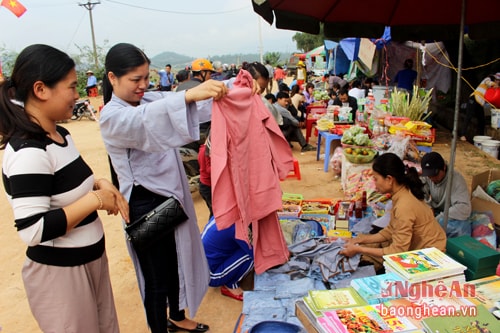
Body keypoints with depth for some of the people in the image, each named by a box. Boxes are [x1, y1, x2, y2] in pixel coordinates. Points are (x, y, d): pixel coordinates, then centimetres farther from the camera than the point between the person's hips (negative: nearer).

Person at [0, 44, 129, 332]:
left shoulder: (60, 134, 2)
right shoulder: (28, 153, -25)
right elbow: (33, 230, -29)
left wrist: (99, 184, -3)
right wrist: (96, 200, -23)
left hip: (91, 258, 8)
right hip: (59, 272, -8)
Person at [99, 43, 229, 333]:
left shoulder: (152, 99, 5)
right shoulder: (111, 117, -16)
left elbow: (193, 108, -4)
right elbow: (145, 119, -38)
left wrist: (225, 89, -21)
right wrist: (190, 94, -53)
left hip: (172, 194, 8)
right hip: (146, 203, -7)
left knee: (178, 261, 23)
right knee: (156, 276, 9)